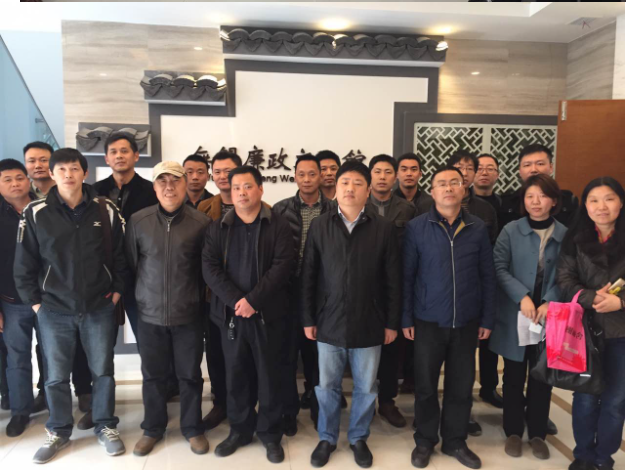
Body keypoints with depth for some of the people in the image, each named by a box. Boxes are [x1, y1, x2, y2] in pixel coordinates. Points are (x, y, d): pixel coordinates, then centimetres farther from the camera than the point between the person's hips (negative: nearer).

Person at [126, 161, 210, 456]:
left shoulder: (201, 222, -7)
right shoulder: (138, 220, -3)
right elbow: (130, 263, 5)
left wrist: (195, 296, 6)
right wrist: (146, 292, 9)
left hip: (188, 314, -1)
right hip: (150, 313, 1)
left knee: (190, 375, 12)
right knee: (153, 375, 15)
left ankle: (192, 428, 31)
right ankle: (152, 428, 36)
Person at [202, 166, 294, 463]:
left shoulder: (278, 226, -1)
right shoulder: (218, 227, 6)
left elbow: (282, 266, -11)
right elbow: (209, 266, -3)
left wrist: (252, 299, -18)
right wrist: (235, 300, -15)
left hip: (268, 314, -2)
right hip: (231, 313, 3)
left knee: (269, 375, 7)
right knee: (235, 375, 13)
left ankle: (271, 434, 24)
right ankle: (239, 430, 31)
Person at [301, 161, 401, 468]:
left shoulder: (383, 228, -4)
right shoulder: (319, 226, -1)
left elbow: (392, 280, -1)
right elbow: (308, 277, 1)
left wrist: (392, 322, -1)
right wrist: (308, 319, 0)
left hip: (369, 324, 0)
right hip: (329, 323, 1)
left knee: (366, 388, 14)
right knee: (326, 386, 14)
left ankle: (358, 438, 37)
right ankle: (327, 438, 35)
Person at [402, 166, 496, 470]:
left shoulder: (478, 229, 0)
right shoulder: (417, 227, -6)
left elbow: (488, 277, 4)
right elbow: (407, 275, -4)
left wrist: (487, 319, 3)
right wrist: (406, 318, -5)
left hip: (467, 322, 2)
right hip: (428, 321, -2)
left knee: (461, 385, 13)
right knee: (426, 384, 10)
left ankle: (455, 441, 32)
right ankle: (425, 441, 29)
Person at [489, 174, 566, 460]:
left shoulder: (565, 235, 0)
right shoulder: (511, 231, -3)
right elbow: (499, 268, -8)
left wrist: (550, 303, -15)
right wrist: (522, 297, -19)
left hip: (549, 317, 1)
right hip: (516, 317, -1)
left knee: (542, 377, 11)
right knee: (514, 377, 10)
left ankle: (537, 434, 28)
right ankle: (513, 432, 26)